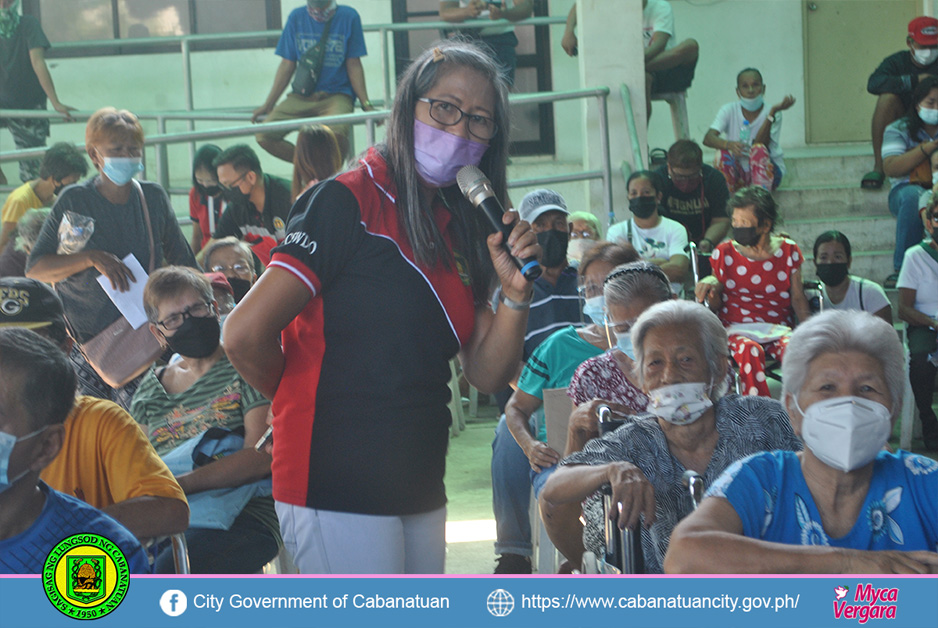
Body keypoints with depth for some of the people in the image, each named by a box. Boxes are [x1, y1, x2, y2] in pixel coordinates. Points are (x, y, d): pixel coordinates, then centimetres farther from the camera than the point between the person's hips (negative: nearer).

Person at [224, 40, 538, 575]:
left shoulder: (459, 228, 12)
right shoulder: (350, 201, -11)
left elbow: (488, 375, 10)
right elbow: (246, 333, -18)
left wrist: (516, 294, -7)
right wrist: (314, 403, -1)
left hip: (419, 490, 8)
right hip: (339, 488, -8)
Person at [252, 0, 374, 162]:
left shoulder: (348, 17, 0)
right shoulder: (296, 17, 7)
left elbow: (354, 66, 3)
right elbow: (287, 65, 11)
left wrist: (366, 105, -5)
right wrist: (268, 105, 8)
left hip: (337, 95, -3)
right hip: (300, 97, 3)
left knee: (337, 133, -36)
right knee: (264, 136, -18)